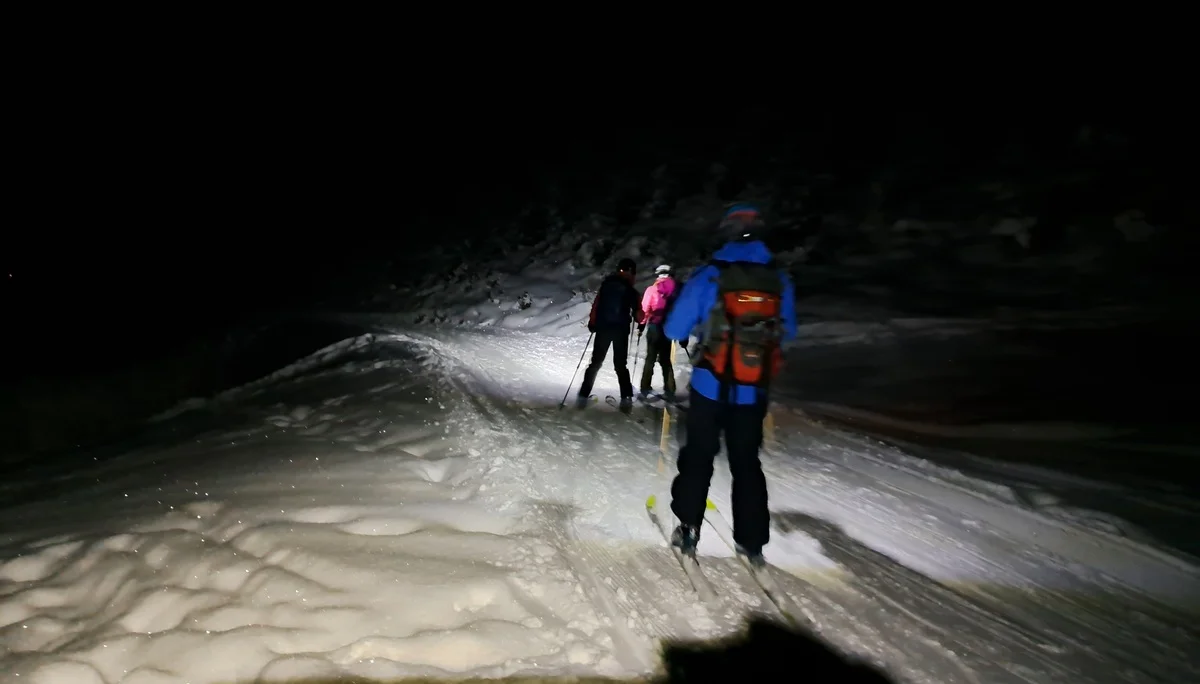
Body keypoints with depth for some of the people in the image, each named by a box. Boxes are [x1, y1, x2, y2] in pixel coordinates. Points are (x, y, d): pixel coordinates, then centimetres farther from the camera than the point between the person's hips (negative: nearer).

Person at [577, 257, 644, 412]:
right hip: (621, 329, -2)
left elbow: (596, 304, 2)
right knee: (621, 365, 8)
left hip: (603, 327, 2)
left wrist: (592, 322, 10)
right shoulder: (630, 290, -4)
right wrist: (640, 321, 15)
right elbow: (637, 311, -5)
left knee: (595, 363, 10)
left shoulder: (606, 284, 4)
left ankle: (583, 396, 5)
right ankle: (626, 398, -2)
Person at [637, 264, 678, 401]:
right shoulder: (676, 289, 3)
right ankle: (669, 391, 10)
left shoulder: (652, 289, -4)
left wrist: (641, 326, 2)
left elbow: (645, 310, -6)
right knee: (666, 360, 13)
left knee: (650, 359, 6)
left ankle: (645, 390, 4)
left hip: (654, 327, -2)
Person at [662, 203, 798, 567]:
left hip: (710, 386, -2)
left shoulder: (709, 277, -11)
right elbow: (788, 331, 10)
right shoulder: (780, 281, -2)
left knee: (698, 457, 12)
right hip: (753, 391, 3)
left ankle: (688, 530, 16)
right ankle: (752, 542, 19)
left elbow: (674, 329, -7)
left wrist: (687, 339, 15)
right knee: (746, 463, 14)